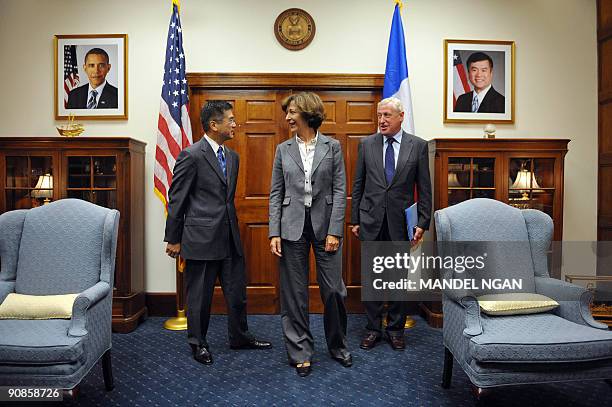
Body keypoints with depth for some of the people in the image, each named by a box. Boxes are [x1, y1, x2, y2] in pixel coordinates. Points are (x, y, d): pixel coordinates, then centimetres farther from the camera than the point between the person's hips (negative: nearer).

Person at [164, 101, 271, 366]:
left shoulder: (232, 157, 11)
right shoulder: (192, 156, -11)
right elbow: (176, 200, -8)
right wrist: (173, 239, -5)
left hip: (229, 238, 7)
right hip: (201, 238, -7)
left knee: (237, 291, 16)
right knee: (199, 295, 9)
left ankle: (239, 337, 35)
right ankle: (198, 343, 29)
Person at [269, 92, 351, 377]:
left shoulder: (332, 147, 2)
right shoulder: (283, 149, 7)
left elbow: (340, 190, -2)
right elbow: (276, 193, 5)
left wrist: (335, 231, -10)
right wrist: (274, 233, -3)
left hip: (325, 223, -1)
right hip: (292, 226, 2)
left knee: (334, 290, 5)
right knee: (294, 293, 7)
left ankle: (338, 346, 30)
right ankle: (300, 353, 24)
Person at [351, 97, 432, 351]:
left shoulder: (418, 146, 2)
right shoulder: (366, 144, 5)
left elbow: (424, 188, 2)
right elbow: (358, 185, 6)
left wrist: (423, 223, -4)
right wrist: (355, 220, 3)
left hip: (401, 222, -1)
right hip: (371, 221, 1)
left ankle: (395, 329, 25)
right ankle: (373, 328, 23)